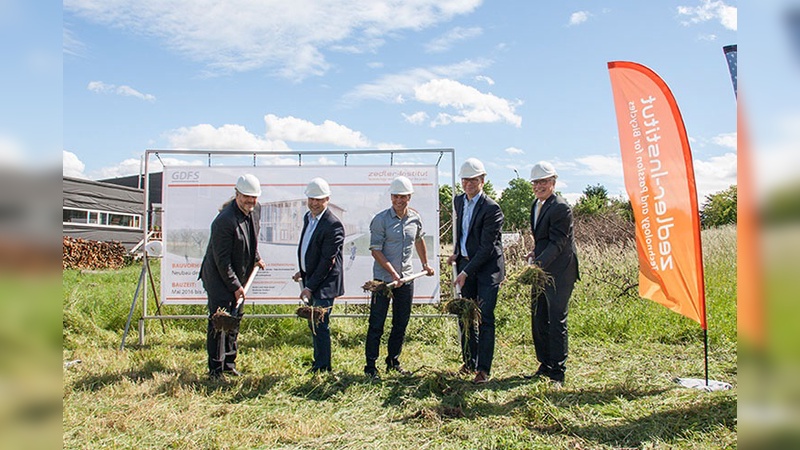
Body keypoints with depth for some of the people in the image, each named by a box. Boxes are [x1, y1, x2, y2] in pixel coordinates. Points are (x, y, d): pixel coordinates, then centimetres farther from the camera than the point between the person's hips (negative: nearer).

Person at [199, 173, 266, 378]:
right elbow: (222, 260, -22)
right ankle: (215, 369, 9)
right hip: (219, 278, -8)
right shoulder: (225, 221, -27)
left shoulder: (255, 210, -2)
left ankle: (229, 364, 28)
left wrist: (256, 257, 19)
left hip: (238, 277, 8)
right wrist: (235, 286, -18)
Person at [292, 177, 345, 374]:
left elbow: (328, 260, -22)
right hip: (310, 278, 9)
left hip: (325, 282, -9)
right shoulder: (308, 217, 8)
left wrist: (311, 286, -21)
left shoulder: (333, 225, -20)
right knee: (312, 323, 19)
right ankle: (318, 360, 36)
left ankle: (323, 367, 10)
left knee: (320, 324, -4)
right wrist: (303, 272, 17)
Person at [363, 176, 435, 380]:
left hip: (406, 279, 5)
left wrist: (425, 264, 28)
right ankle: (370, 366, 11)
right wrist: (393, 273, -19)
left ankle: (393, 361, 27)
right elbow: (375, 250, -12)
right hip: (383, 279, -5)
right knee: (376, 324, 1)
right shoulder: (381, 219, -10)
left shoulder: (415, 218, 5)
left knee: (401, 324, 13)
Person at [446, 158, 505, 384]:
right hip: (466, 263, 7)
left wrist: (466, 272, -21)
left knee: (485, 318, -5)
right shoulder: (458, 201, 6)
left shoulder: (491, 208, -17)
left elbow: (486, 247, -19)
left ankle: (483, 369, 5)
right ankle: (469, 362, 25)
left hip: (488, 268, -7)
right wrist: (457, 252, 8)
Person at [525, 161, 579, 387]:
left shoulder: (561, 208, -14)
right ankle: (545, 366, 27)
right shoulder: (536, 205, 14)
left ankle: (557, 374, 8)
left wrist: (539, 263, -31)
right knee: (538, 321, 14)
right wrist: (536, 253, 7)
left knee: (556, 322, -2)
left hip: (558, 273, -9)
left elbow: (557, 243, -21)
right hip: (541, 270, 9)